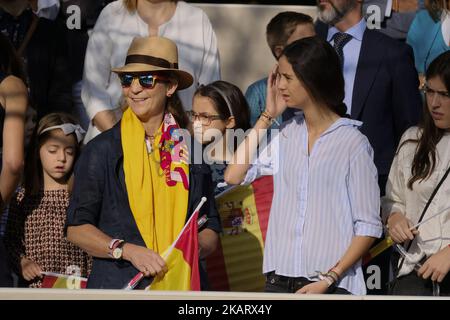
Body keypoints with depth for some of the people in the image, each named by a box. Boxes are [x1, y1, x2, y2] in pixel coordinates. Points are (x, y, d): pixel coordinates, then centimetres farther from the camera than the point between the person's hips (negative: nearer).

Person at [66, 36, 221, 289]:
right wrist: (127, 250, -14)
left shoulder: (191, 151, 8)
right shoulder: (102, 150, 1)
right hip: (118, 283, -2)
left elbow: (211, 231, 12)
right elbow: (77, 228, 0)